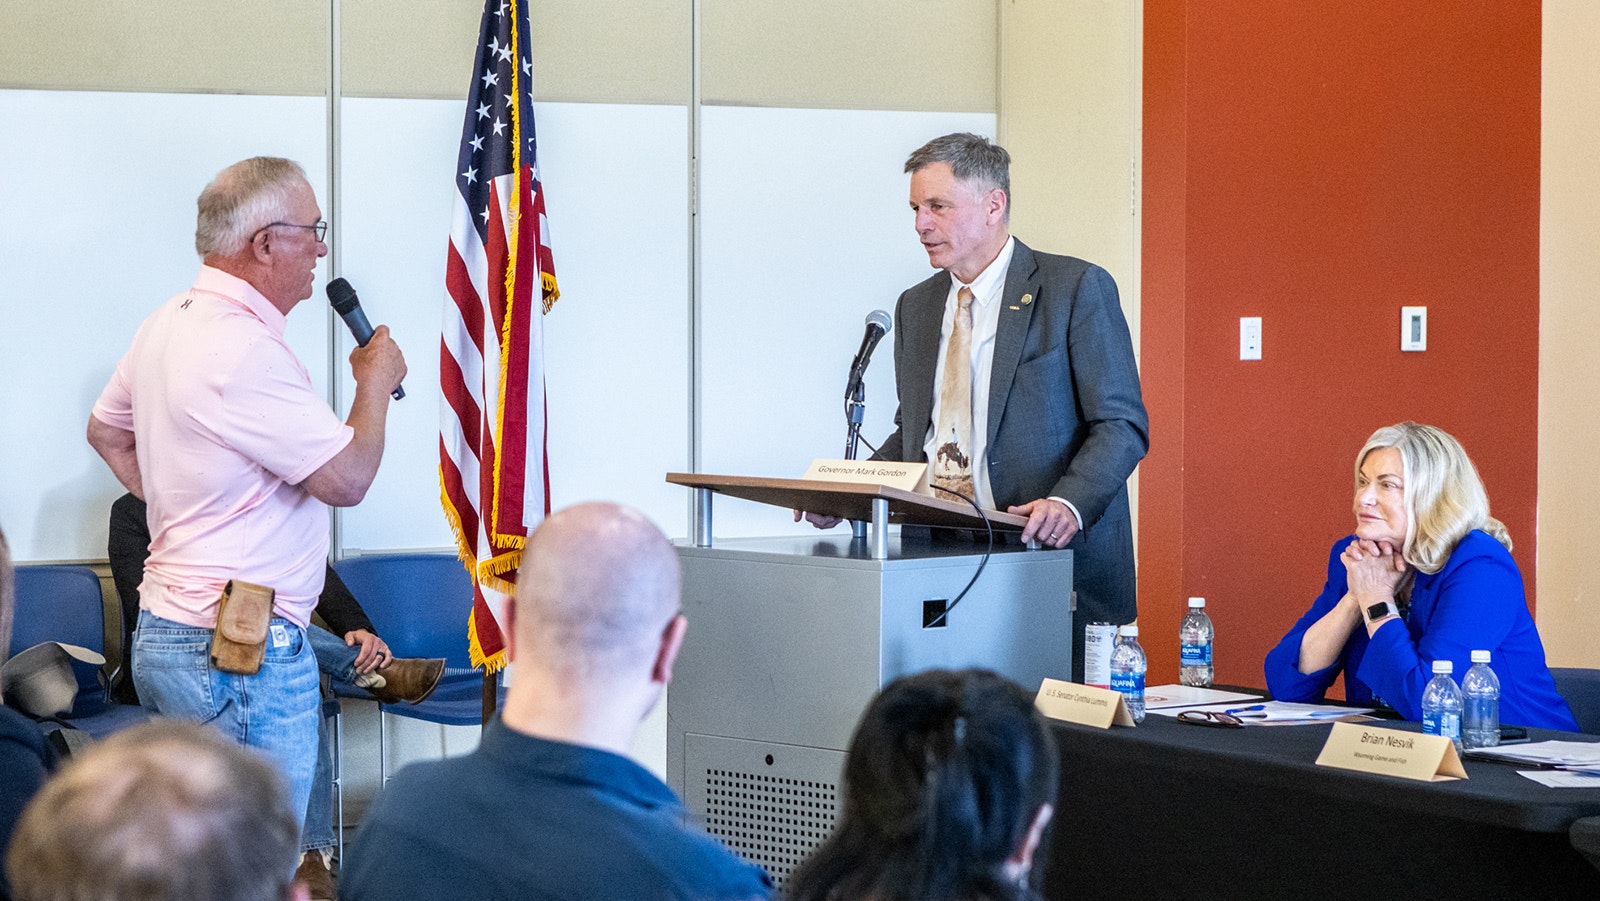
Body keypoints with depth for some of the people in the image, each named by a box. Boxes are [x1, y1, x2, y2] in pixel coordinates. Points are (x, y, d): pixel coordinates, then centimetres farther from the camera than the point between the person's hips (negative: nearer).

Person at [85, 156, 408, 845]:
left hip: (162, 628, 10)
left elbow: (107, 431, 27)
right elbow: (346, 477, -20)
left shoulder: (168, 323, 11)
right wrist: (376, 381, -4)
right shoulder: (244, 351, -21)